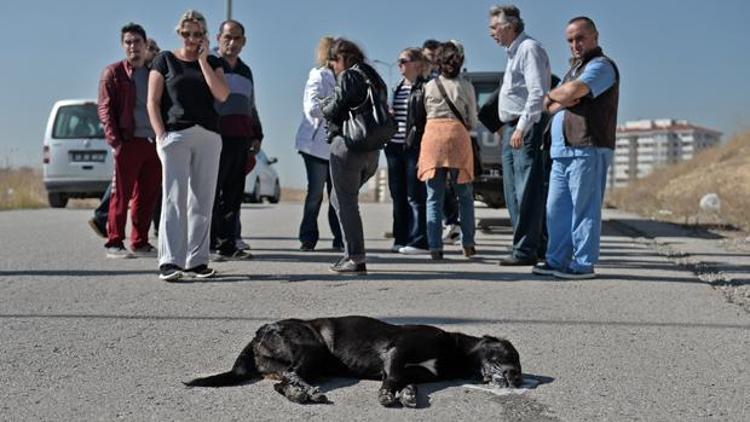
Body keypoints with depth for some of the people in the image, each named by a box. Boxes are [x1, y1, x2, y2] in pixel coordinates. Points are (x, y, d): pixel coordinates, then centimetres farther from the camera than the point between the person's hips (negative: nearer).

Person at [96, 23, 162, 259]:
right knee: (121, 195, -2)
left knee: (148, 196, 7)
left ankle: (140, 243, 16)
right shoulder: (114, 72, 3)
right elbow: (104, 108, -3)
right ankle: (114, 244, 5)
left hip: (154, 142, 5)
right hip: (128, 142, -5)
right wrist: (115, 141, -13)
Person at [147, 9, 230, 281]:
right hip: (175, 134, -3)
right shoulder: (165, 60, 9)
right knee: (175, 199, -9)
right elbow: (153, 102, 3)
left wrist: (203, 60, -2)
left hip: (208, 137, 3)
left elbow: (222, 95, -2)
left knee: (202, 200, 3)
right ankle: (170, 262, -10)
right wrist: (161, 135, -10)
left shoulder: (213, 63, 16)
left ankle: (196, 261, 8)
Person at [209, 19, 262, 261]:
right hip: (217, 137, -7)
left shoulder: (245, 71, 25)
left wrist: (256, 135, 24)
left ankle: (226, 245, 10)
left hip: (241, 139, 7)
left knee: (233, 194, 6)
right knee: (212, 192, -9)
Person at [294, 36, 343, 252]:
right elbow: (312, 107, -19)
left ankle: (340, 239, 8)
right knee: (315, 193, 0)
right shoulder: (318, 76, -6)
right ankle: (308, 238, 11)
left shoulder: (337, 77, 16)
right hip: (317, 144, -6)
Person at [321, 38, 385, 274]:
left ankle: (357, 259, -2)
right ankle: (351, 253, 16)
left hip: (348, 146, -9)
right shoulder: (374, 78, 17)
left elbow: (333, 110, -14)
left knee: (346, 203, -1)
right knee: (339, 199, 19)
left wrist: (325, 105, 9)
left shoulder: (347, 77, -8)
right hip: (372, 150, 9)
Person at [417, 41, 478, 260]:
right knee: (464, 196, 11)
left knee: (434, 197, 2)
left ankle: (435, 248, -1)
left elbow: (427, 113, 12)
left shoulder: (429, 86, 8)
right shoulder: (466, 86, 5)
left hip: (432, 135, 1)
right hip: (457, 135, -1)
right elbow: (472, 122, 9)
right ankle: (468, 244, 13)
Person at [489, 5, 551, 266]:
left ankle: (525, 250, -8)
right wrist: (506, 126, 17)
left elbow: (537, 93, -19)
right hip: (512, 129, 10)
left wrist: (521, 128, -23)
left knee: (526, 191, -9)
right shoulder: (514, 52, 21)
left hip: (526, 129, -10)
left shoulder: (529, 48, -9)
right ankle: (533, 243, 18)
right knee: (513, 191, 11)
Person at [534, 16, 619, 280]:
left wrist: (552, 95, 1)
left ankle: (583, 264, -1)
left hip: (587, 150, -9)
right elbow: (551, 107, 18)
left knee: (584, 209, -5)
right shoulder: (575, 69, 26)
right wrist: (562, 101, -5)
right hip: (563, 151, 9)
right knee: (556, 209, 8)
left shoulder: (601, 65, -3)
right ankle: (557, 260, 15)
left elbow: (573, 91, -21)